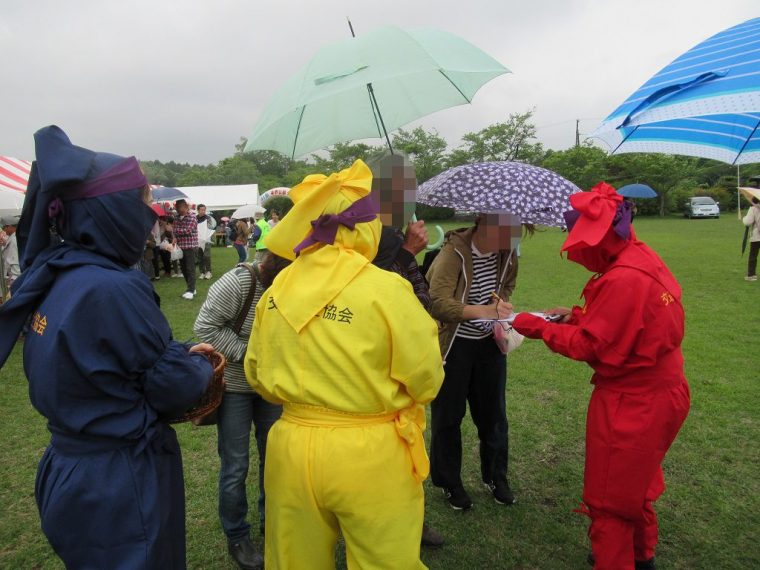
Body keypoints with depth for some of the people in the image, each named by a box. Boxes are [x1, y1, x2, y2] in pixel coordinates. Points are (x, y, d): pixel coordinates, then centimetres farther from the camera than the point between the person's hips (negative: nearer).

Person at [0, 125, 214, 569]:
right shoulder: (113, 287, -27)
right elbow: (174, 388, -19)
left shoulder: (55, 275, 0)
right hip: (120, 486, -8)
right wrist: (201, 367, 2)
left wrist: (179, 354, 7)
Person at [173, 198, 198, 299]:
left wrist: (176, 231, -7)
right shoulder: (177, 217, 12)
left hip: (190, 246, -7)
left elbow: (188, 230, -18)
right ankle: (192, 288, 21)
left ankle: (191, 291, -5)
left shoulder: (192, 217, -9)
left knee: (190, 269, -7)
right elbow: (175, 230, 8)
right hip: (180, 246, 7)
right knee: (183, 268, 11)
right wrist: (175, 237, -12)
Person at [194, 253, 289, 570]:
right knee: (235, 465, 6)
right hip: (234, 386, -4)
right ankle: (236, 535, 26)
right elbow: (205, 327, -19)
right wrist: (246, 354, -22)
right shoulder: (236, 283, -23)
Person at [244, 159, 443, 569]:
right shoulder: (385, 288, -17)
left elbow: (258, 375, 7)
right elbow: (426, 380, -11)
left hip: (292, 449, 5)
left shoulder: (278, 288, -2)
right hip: (369, 456, -4)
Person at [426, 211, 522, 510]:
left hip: (490, 342, 6)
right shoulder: (454, 251, -23)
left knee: (493, 413, 16)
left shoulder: (506, 252, -4)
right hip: (454, 345, -5)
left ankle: (496, 476, 37)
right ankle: (449, 482, 29)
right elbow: (438, 302, -30)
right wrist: (485, 310, -35)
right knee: (448, 415, 8)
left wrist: (500, 299, -5)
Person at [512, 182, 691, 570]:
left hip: (629, 403, -10)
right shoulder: (645, 259, 0)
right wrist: (580, 315, 2)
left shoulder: (622, 279, -28)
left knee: (609, 500, 9)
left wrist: (537, 327, -12)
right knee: (637, 483, 28)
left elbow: (588, 346, -22)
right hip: (660, 393, 10)